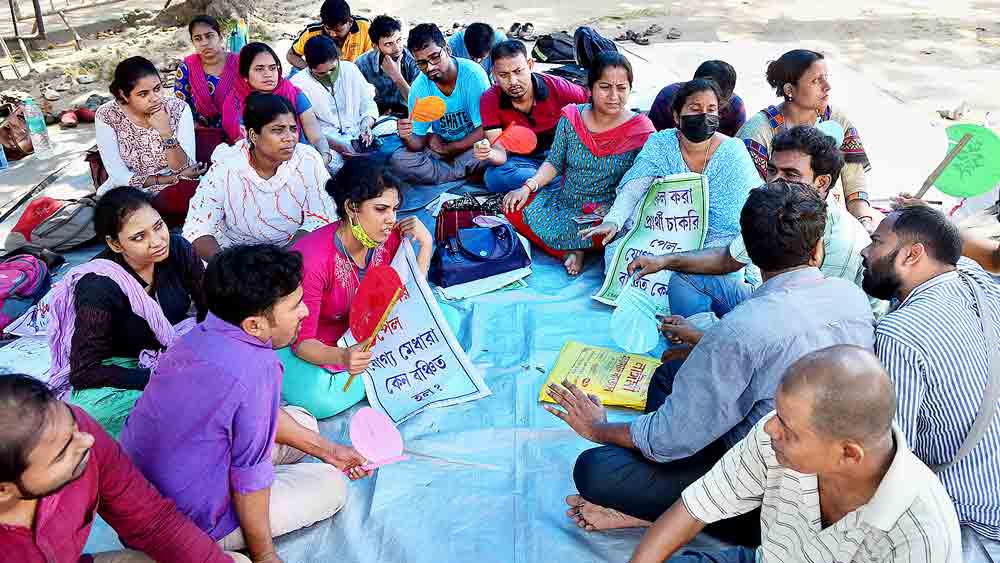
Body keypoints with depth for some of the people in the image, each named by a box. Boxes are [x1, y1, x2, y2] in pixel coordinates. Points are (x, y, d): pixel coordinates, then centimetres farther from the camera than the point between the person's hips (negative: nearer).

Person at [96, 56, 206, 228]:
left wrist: (166, 134, -28)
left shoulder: (178, 109, -10)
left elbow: (184, 169, -13)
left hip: (172, 193, 1)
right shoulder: (107, 117, -12)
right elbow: (120, 177, -11)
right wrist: (173, 178, -15)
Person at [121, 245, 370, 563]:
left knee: (302, 421, 17)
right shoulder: (258, 370, -32)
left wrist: (326, 449, 14)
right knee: (331, 483, 7)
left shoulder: (202, 334, -4)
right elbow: (250, 478, -21)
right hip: (189, 526, -8)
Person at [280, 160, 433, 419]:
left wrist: (425, 244, -15)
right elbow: (301, 341, -27)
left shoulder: (389, 238, -12)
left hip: (361, 337, 5)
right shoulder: (312, 258, -31)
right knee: (321, 400, -37)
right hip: (314, 347, -5)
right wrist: (341, 357, -49)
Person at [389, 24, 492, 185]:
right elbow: (419, 143, -5)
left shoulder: (473, 73, -20)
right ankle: (467, 172, -13)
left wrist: (445, 148, -12)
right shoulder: (419, 87, -8)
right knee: (397, 161, -20)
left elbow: (485, 129, -19)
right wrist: (408, 137, -30)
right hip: (440, 145, 4)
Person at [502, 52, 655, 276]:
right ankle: (570, 250, -12)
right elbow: (554, 163, 7)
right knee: (515, 209, -11)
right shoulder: (571, 118, -2)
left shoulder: (641, 130, -11)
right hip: (563, 202, 4)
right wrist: (528, 187, -10)